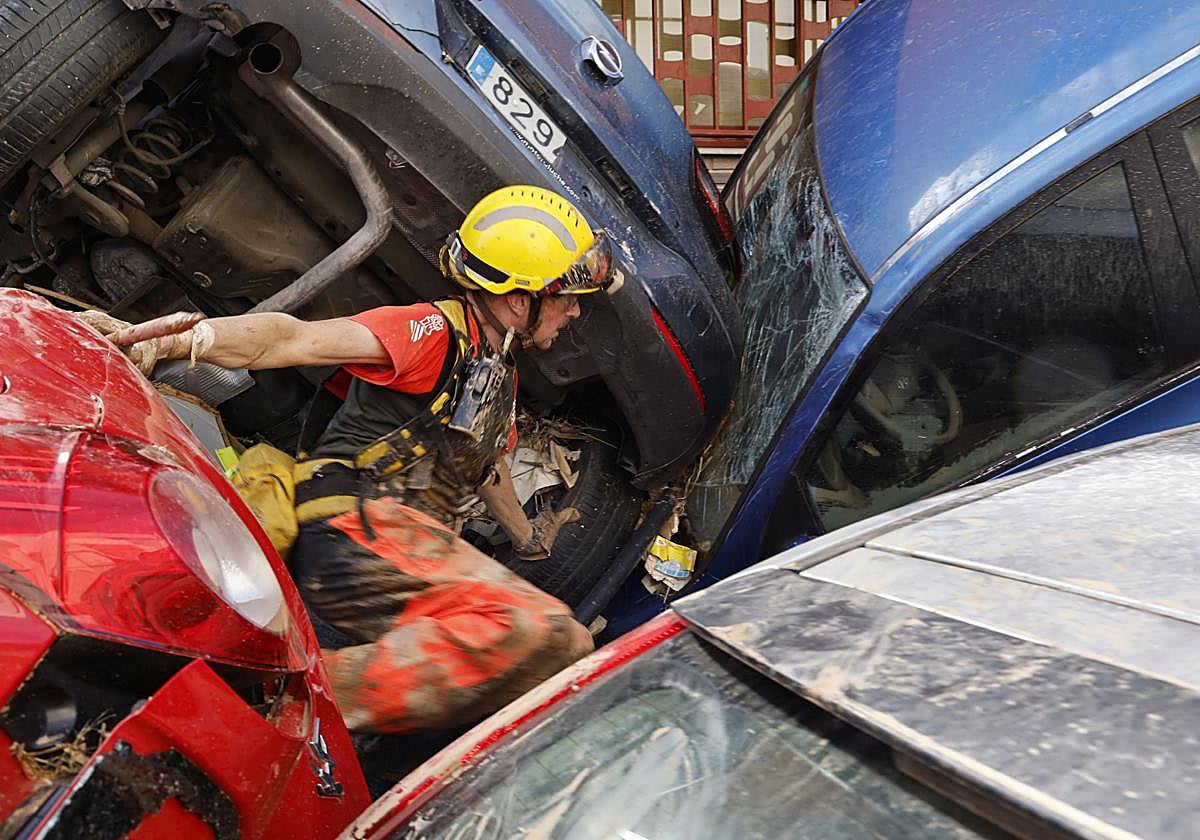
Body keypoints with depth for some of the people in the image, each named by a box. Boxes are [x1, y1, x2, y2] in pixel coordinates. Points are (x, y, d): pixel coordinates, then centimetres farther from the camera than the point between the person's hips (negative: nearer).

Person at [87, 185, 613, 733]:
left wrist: (526, 537, 59)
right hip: (355, 529, -10)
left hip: (411, 552, 10)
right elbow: (296, 340, -17)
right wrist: (189, 339, -35)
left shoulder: (501, 372, 26)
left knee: (566, 650, -11)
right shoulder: (438, 331, -3)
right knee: (538, 633, -30)